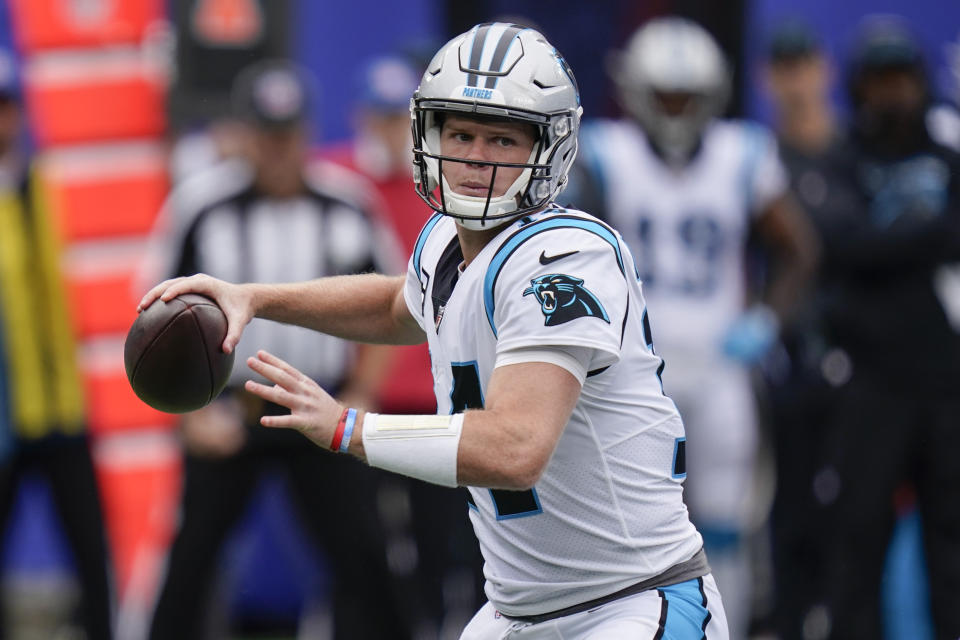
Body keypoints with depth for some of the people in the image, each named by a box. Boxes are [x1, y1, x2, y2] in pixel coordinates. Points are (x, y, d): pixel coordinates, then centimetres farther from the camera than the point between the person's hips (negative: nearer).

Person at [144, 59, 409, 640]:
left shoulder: (347, 205, 1)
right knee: (192, 556, 2)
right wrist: (194, 412, -8)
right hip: (226, 412, -1)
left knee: (363, 556, -5)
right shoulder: (205, 206, -6)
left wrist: (360, 398, 1)